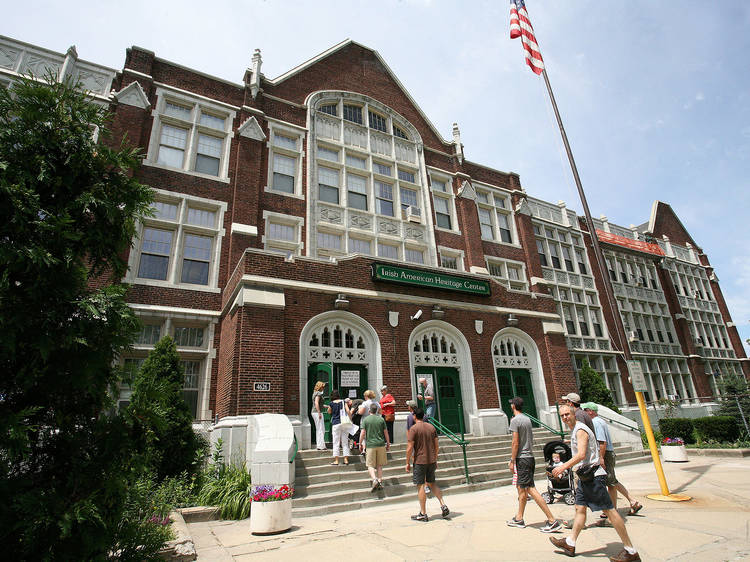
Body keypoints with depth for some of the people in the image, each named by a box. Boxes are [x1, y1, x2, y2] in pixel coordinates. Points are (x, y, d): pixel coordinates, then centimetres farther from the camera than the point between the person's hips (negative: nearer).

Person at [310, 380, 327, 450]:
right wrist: (319, 413, -24)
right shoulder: (319, 393, -12)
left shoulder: (315, 393, 17)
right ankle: (321, 446, -4)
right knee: (321, 430, -6)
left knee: (318, 430, 15)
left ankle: (318, 445, 20)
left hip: (314, 412, 10)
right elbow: (316, 403, -24)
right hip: (317, 412, -10)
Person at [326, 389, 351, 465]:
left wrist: (328, 407, 31)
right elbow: (348, 411, -4)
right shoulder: (343, 402, 3)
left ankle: (336, 460, 5)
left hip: (336, 424, -2)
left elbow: (329, 412, 14)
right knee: (345, 442, 9)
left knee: (336, 442, 4)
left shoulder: (331, 403, -2)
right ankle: (346, 459, 12)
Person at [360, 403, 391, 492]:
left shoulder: (365, 420, -2)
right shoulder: (381, 419, 3)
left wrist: (360, 444, 6)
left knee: (370, 465, 5)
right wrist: (388, 444, 16)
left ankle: (375, 480, -16)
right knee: (379, 465, 14)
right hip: (381, 444, 2)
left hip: (370, 445, -2)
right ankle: (380, 482, 12)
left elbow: (362, 433, -6)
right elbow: (386, 433, 6)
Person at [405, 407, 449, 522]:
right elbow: (436, 445, 10)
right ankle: (443, 505, 11)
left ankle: (423, 514, 10)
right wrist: (435, 460, 19)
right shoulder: (431, 427, 5)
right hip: (431, 461, 6)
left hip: (420, 461, -6)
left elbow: (409, 448, -14)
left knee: (420, 486, 4)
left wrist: (407, 463, -4)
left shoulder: (413, 429, -12)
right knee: (432, 483, 21)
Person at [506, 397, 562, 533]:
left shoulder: (515, 420, -14)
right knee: (521, 488, 16)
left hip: (522, 458, -9)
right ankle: (519, 518, 25)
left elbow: (515, 443, -17)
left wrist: (512, 461, -10)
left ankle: (552, 521, -8)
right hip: (530, 456, 9)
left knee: (531, 489, -8)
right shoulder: (527, 419, 12)